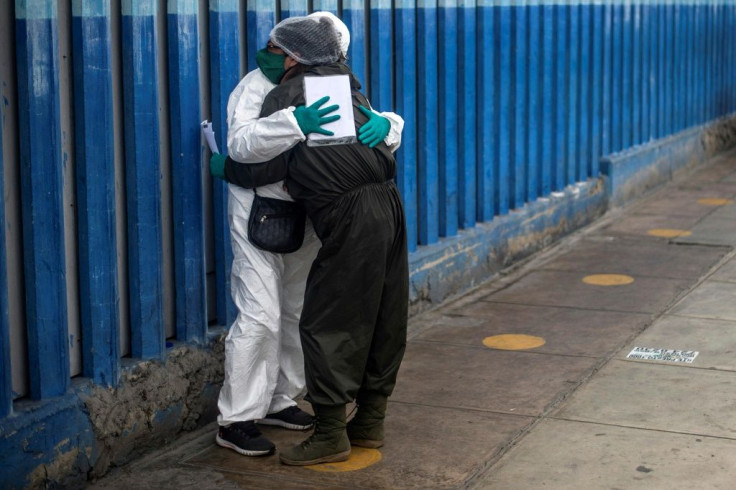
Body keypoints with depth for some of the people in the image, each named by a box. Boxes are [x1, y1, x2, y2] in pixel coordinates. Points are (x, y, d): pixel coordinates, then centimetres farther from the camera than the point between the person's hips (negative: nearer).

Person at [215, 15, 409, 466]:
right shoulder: (344, 80, 19)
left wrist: (224, 167, 11)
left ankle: (331, 433, 3)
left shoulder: (285, 96, -3)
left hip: (349, 216, -8)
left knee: (328, 325, 0)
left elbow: (263, 167, -7)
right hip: (389, 204, 8)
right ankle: (371, 421, 24)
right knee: (385, 320, 13)